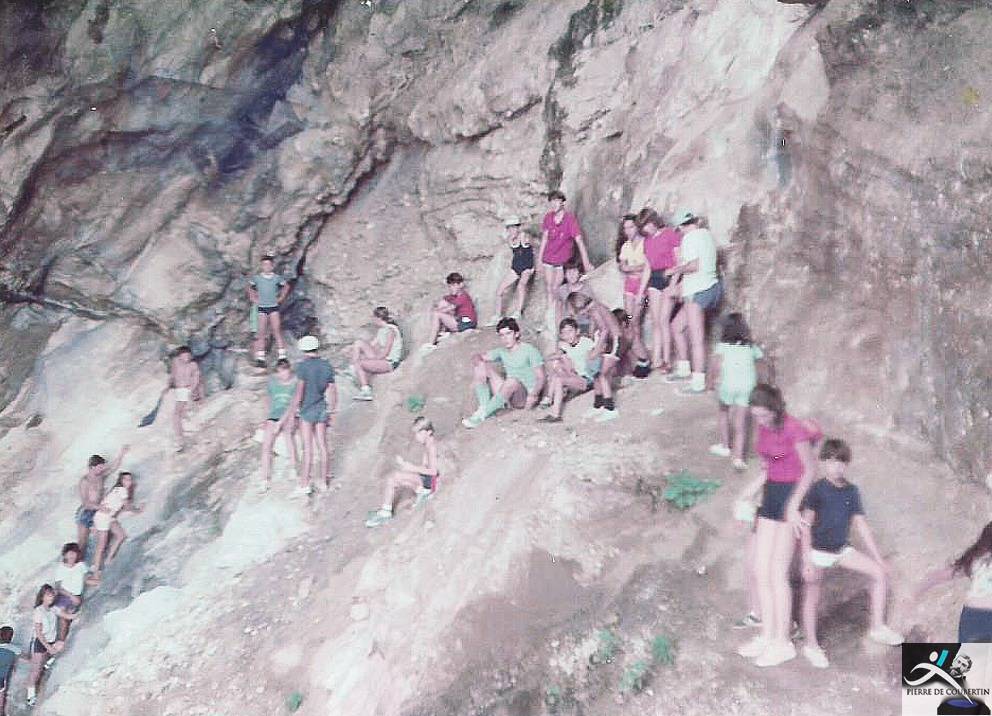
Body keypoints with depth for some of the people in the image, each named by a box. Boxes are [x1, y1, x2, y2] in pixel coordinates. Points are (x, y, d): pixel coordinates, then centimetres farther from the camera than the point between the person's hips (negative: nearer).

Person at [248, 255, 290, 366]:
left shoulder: (277, 278, -1)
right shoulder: (257, 278, -1)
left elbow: (286, 286, 16)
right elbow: (250, 288, 17)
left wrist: (281, 298, 9)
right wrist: (253, 299, 8)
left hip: (274, 307, 0)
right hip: (262, 308, 0)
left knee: (277, 331, -5)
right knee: (262, 333, -1)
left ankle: (282, 357, -2)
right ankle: (260, 359, 1)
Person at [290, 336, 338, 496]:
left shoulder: (303, 366, -10)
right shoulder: (326, 366, 6)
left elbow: (300, 391, -14)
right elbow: (332, 391, 9)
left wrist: (292, 410, -8)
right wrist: (331, 411, 18)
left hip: (307, 409, -5)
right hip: (322, 409, 5)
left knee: (308, 447, -4)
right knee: (322, 445, 10)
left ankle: (305, 484, -3)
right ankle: (324, 481, 16)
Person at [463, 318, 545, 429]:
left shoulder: (530, 351, -6)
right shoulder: (502, 352, 12)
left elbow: (541, 377, -12)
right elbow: (477, 357, 11)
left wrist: (533, 395, -30)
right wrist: (478, 362, -15)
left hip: (525, 397, -6)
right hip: (507, 397, 6)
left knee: (512, 381, -39)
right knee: (480, 365, -3)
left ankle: (481, 415, -35)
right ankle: (483, 407, -20)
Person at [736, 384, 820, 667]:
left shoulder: (795, 429, -16)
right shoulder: (763, 428, 7)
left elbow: (809, 470, -12)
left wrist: (793, 506, -19)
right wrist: (754, 487, 4)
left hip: (793, 496, -8)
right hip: (771, 497, 8)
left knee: (777, 573, -6)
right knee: (760, 571, 6)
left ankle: (783, 643, 3)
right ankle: (767, 635, 15)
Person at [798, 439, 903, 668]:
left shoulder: (851, 491, -1)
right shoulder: (817, 489, -16)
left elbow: (861, 525, 5)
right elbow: (806, 525, -14)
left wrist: (878, 557, 5)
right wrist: (806, 561, -18)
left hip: (841, 549, 5)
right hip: (817, 552, -5)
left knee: (879, 573, -2)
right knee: (812, 599, 4)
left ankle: (877, 627, 7)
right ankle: (811, 645, 21)